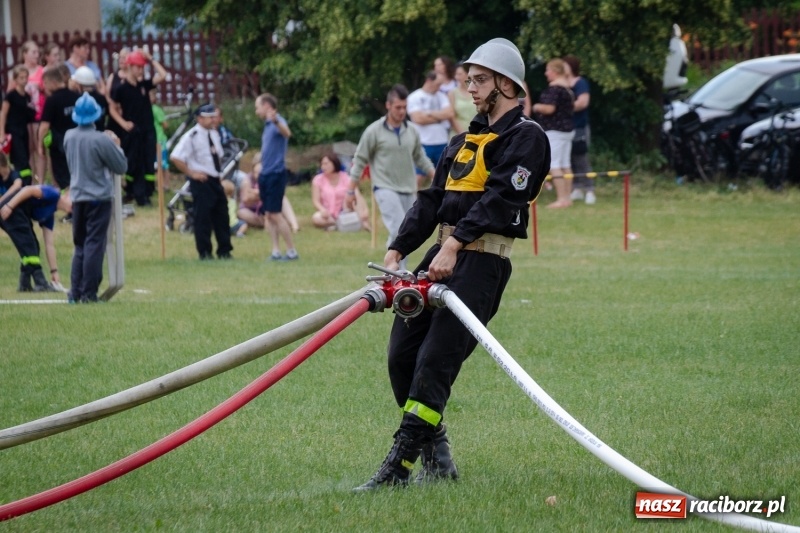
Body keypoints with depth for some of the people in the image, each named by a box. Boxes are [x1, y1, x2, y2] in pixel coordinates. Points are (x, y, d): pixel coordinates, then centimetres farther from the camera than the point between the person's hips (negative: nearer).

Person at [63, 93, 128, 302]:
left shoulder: (69, 137, 2)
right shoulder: (101, 140, -17)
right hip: (99, 197, -6)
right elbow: (121, 167, -9)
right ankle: (88, 293, -5)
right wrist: (116, 146, 8)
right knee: (94, 246, -3)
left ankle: (75, 292, 12)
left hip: (77, 197, 6)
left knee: (80, 246, 15)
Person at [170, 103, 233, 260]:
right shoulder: (192, 136, -14)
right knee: (203, 218, -4)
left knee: (222, 216, 10)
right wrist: (191, 173, -15)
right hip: (201, 181, -8)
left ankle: (224, 251, 18)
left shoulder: (214, 134, 11)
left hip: (216, 180, 8)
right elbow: (175, 157, -19)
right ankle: (205, 252, 3)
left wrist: (219, 172, 12)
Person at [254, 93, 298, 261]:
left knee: (275, 214, -10)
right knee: (268, 215, 6)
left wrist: (276, 121, -58)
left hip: (276, 174, -9)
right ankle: (275, 252, 8)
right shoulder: (267, 125, 16)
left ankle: (292, 251, -5)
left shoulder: (278, 122, -13)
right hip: (266, 174, 9)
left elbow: (287, 133, -37)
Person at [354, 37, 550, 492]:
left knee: (435, 362, -15)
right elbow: (432, 200, 19)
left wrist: (454, 245, -27)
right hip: (441, 254, 9)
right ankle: (436, 454, 12)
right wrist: (397, 251, 6)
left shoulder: (526, 138, -3)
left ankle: (400, 465, -17)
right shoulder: (466, 140, 24)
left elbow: (500, 197, -16)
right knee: (402, 356, 1)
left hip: (482, 260, -9)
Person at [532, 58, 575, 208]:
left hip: (554, 131, -10)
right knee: (565, 164, 10)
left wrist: (537, 107, -6)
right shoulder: (567, 86, 13)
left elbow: (549, 108, -24)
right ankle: (567, 197, 10)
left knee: (554, 165, -10)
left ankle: (561, 198, -16)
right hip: (567, 129, 10)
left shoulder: (554, 88, -16)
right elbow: (572, 104, 25)